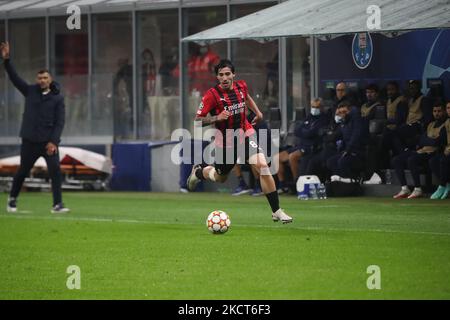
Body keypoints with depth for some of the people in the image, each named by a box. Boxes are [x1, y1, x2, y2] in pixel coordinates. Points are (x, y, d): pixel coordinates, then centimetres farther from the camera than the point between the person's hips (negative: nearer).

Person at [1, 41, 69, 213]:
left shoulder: (57, 98, 0)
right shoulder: (30, 91, 5)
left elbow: (60, 122, -5)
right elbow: (14, 78, 1)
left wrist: (53, 141, -15)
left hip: (49, 141, -2)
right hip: (30, 141, 2)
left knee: (55, 170, -16)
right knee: (22, 171, 12)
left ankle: (57, 204, -14)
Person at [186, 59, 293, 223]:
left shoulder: (241, 86, -3)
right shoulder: (212, 94, -17)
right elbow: (198, 120, -15)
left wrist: (257, 112, 11)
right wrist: (217, 118, -29)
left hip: (245, 133, 2)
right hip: (225, 140, -2)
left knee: (262, 166, -18)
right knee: (220, 177, 16)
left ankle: (277, 212, -15)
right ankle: (198, 172, 53)